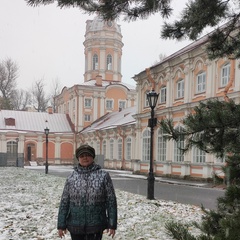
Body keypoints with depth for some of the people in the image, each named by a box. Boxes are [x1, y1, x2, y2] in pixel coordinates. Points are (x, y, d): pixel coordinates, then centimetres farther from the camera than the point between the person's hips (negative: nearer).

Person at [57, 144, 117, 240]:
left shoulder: (103, 175, -2)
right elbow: (64, 202, 5)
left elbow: (111, 200, -2)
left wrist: (112, 224, -5)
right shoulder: (71, 178, 3)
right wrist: (61, 225, 3)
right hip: (75, 227, 2)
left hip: (95, 226, -2)